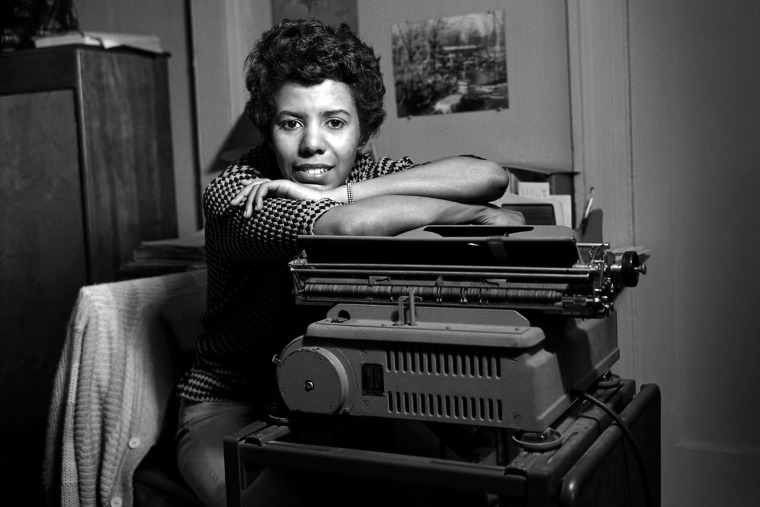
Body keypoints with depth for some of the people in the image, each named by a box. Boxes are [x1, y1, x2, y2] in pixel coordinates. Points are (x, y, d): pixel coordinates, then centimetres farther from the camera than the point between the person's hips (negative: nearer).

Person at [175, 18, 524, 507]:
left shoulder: (367, 173, -3)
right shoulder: (232, 193, -15)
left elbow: (490, 176, -20)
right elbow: (345, 226, -35)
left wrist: (338, 194, -26)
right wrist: (474, 214, -24)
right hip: (232, 407, -3)